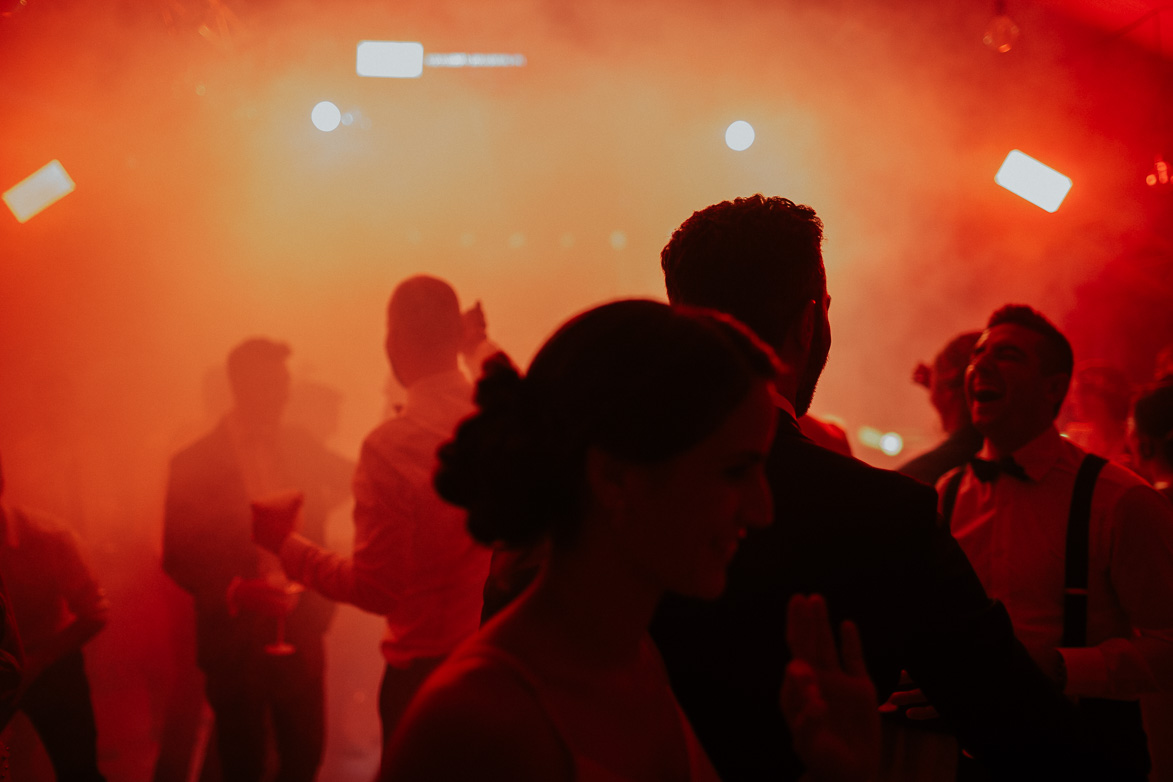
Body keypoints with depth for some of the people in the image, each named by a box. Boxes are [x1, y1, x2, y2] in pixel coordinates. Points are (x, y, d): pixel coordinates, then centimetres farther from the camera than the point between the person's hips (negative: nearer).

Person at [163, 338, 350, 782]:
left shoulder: (303, 448, 5)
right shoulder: (196, 462, -6)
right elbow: (178, 557, -8)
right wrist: (235, 591, -22)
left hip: (300, 634, 3)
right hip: (237, 641, -3)